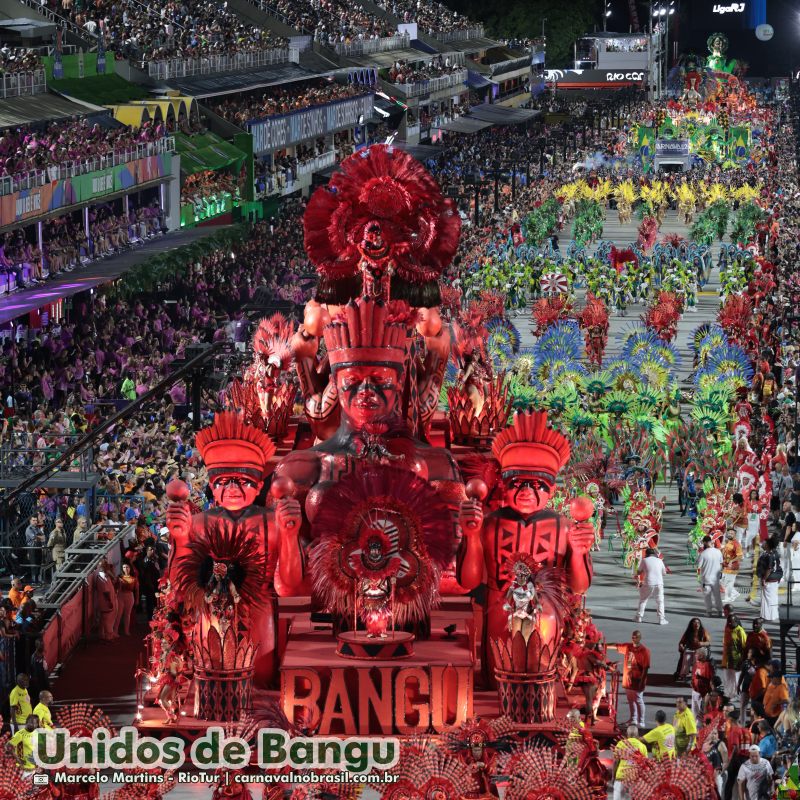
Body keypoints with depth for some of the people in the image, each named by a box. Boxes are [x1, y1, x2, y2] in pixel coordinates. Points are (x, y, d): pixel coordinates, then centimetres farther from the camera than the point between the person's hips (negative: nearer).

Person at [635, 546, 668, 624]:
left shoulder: (644, 560, -1)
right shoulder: (659, 561, 5)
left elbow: (639, 572, 9)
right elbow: (664, 573, 13)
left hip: (648, 584, -1)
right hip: (659, 583, 1)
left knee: (643, 600, 16)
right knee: (660, 601, 12)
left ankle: (639, 617, 16)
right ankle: (661, 619, 6)